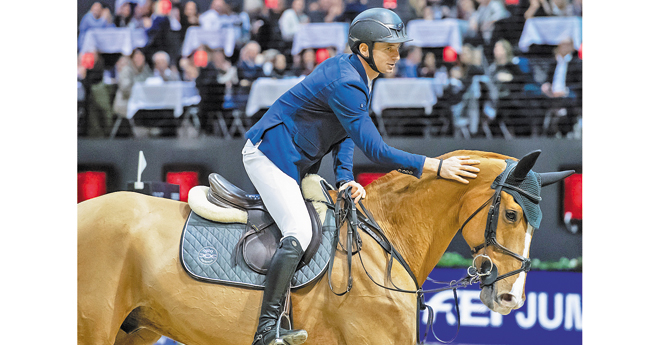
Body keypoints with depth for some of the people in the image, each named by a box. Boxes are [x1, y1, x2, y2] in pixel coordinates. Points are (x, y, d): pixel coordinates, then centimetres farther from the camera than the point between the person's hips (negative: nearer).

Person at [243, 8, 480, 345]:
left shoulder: (351, 71, 6)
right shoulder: (344, 83, -26)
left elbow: (345, 132, 12)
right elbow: (375, 149, -29)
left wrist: (345, 179, -5)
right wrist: (437, 167, -29)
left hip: (297, 163, 11)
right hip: (269, 153, -11)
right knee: (299, 231, -26)